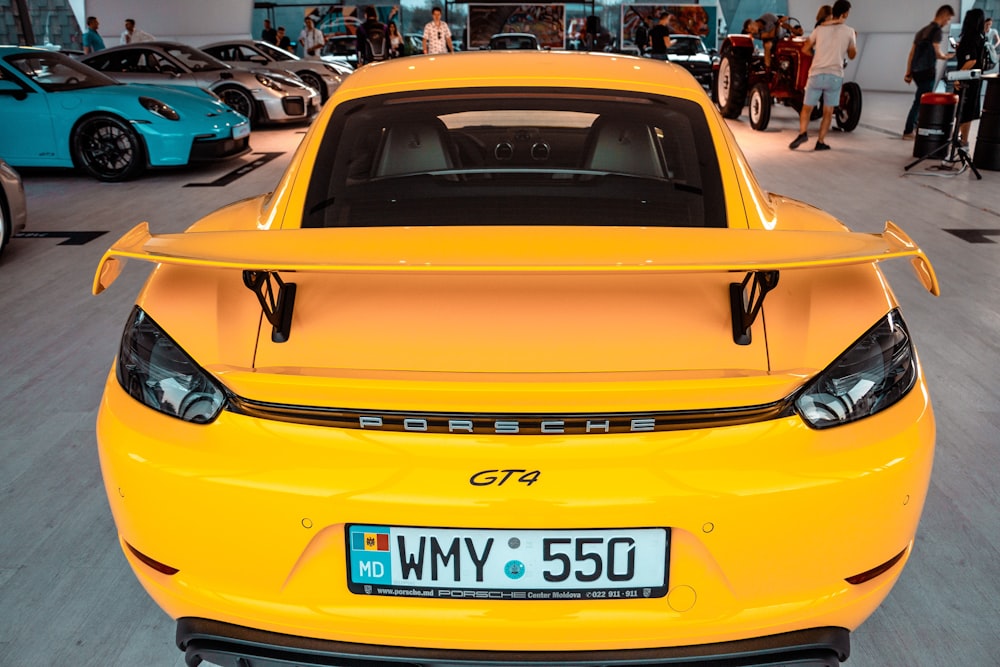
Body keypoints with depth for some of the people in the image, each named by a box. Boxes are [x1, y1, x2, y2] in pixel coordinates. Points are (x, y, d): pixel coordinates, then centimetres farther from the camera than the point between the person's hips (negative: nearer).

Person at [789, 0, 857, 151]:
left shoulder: (820, 29, 8)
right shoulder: (849, 31, 5)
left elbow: (805, 49, 14)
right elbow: (852, 55, 15)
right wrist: (854, 39, 31)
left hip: (816, 74, 1)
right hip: (835, 76, -1)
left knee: (807, 107, 10)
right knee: (828, 111, 10)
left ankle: (803, 133, -13)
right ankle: (820, 142, 5)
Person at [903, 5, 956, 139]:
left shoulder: (922, 30, 18)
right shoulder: (937, 31, -7)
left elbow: (911, 53, 16)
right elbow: (938, 54, -13)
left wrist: (908, 72, 16)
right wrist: (950, 55, 4)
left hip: (916, 71, 8)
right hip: (928, 71, -8)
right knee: (921, 101, -2)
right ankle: (908, 131, 0)